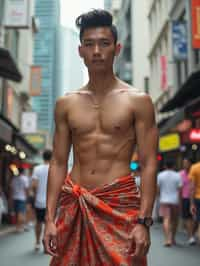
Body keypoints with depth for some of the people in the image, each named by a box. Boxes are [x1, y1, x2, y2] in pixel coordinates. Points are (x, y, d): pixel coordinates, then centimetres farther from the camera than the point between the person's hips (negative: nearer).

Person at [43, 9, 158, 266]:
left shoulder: (138, 101, 0)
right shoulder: (66, 104, 8)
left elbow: (148, 164, -3)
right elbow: (58, 163, 8)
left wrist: (143, 222, -12)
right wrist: (50, 218, 2)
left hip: (120, 205, -2)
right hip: (73, 206, 3)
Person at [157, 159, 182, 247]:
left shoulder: (160, 175, -1)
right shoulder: (177, 176, -4)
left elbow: (158, 188, -1)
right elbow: (179, 190, -6)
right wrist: (179, 202, 0)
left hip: (164, 200, 0)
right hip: (175, 200, 0)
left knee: (166, 219, -4)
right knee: (174, 220, 14)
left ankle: (168, 239, -18)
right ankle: (172, 239, 24)